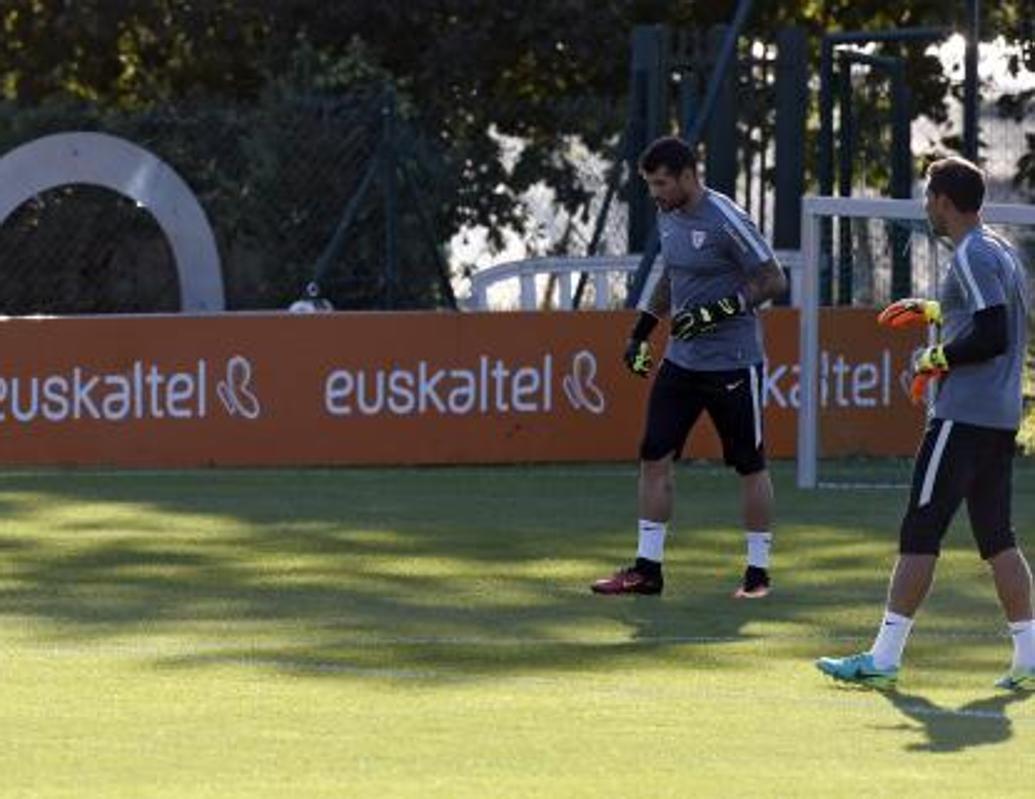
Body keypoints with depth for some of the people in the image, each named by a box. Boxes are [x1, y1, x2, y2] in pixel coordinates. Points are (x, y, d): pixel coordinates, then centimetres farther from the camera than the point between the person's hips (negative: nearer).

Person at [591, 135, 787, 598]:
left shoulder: (725, 221, -17)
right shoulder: (668, 216, 8)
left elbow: (773, 281, -16)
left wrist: (716, 312, -23)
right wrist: (643, 329, 18)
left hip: (732, 363, -8)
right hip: (681, 359, 8)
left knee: (750, 465, 2)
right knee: (654, 456, 2)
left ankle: (758, 572, 11)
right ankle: (648, 568, 6)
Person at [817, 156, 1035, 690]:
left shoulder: (972, 256, -14)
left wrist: (936, 359, -10)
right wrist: (934, 310, 26)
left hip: (963, 416, -9)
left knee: (919, 534, -7)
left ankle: (884, 657, -7)